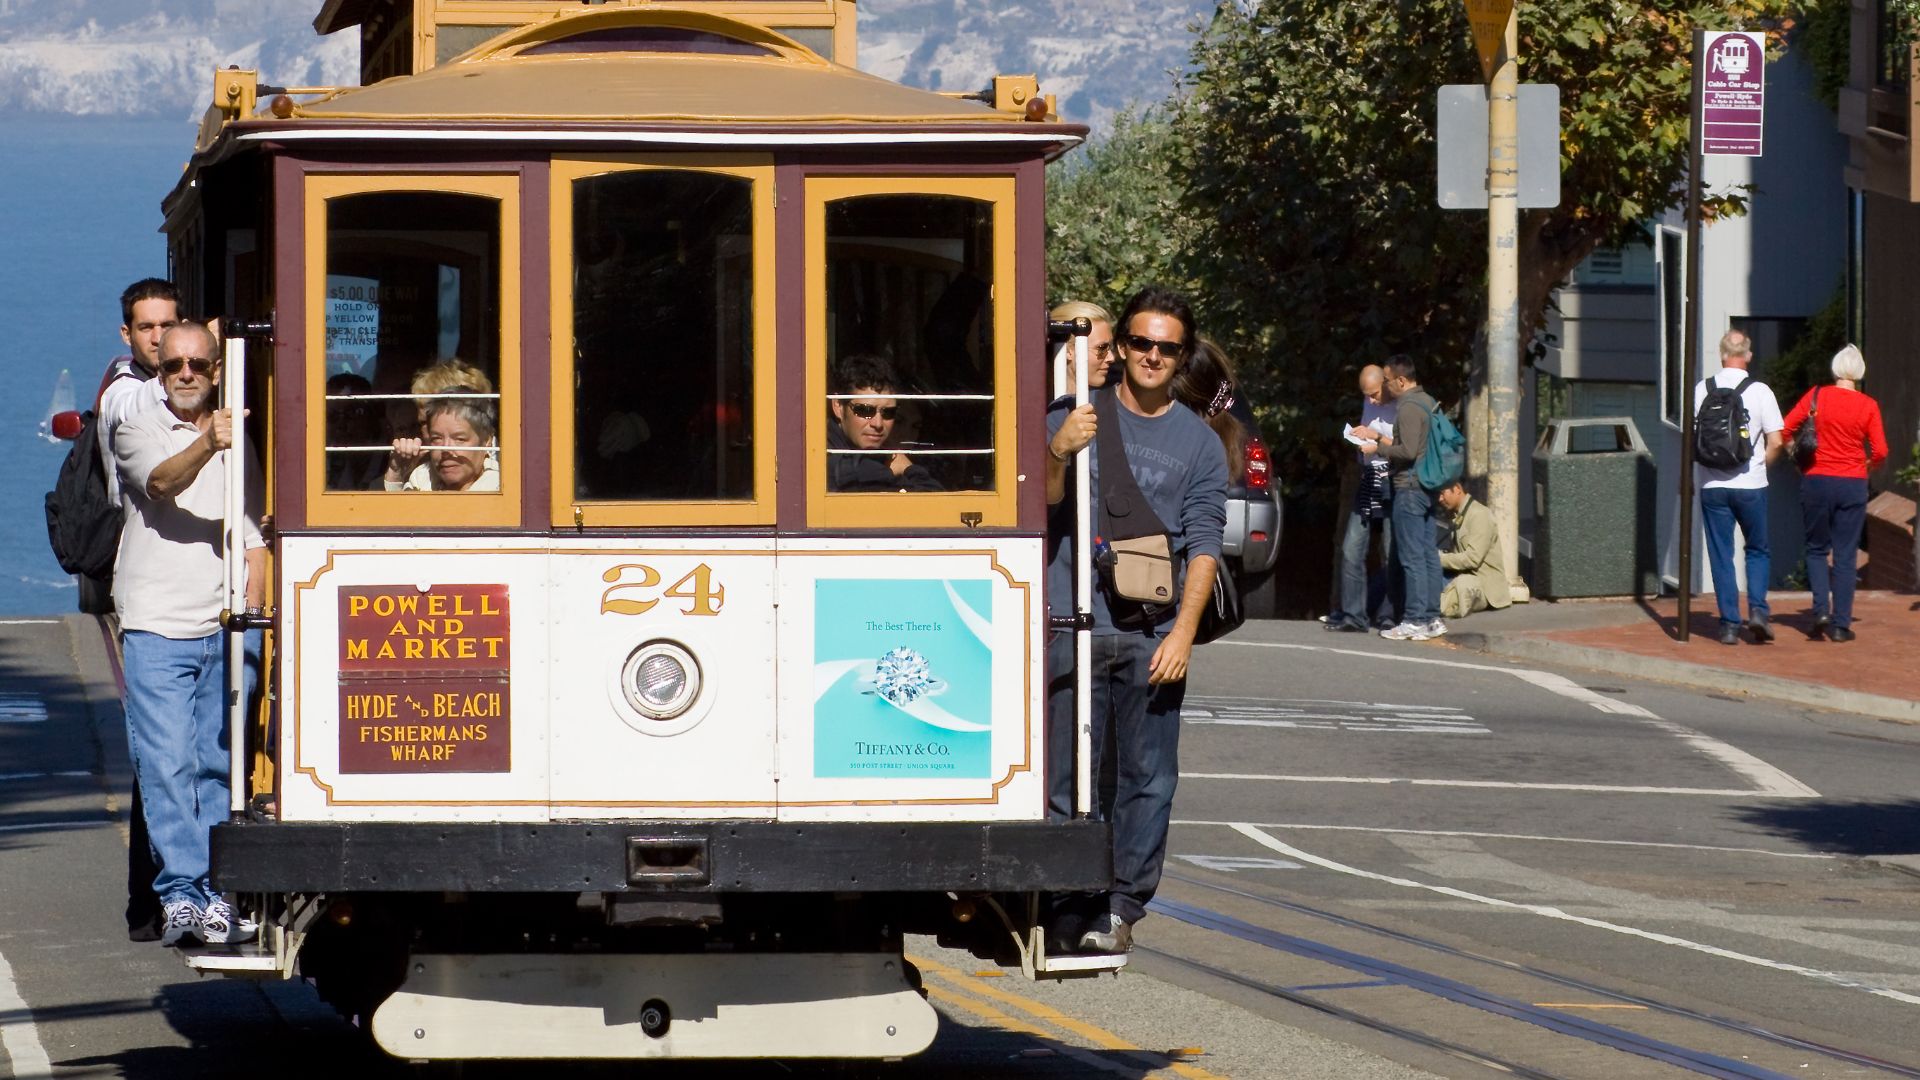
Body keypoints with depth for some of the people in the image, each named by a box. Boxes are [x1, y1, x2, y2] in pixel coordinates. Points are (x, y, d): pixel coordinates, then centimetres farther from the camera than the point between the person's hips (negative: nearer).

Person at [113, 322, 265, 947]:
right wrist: (206, 445, -36)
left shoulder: (237, 445, 17)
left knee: (217, 766, 2)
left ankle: (212, 894, 4)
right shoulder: (139, 432, 5)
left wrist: (251, 612, 3)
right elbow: (162, 481, -17)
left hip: (225, 631, 3)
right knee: (167, 767, -10)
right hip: (156, 629, -3)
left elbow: (255, 537, 17)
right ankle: (180, 893, -12)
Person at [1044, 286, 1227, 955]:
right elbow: (1043, 499, -4)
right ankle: (1069, 906, 2)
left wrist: (1183, 632, -7)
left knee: (1148, 775, 0)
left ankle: (1121, 907, 6)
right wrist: (1057, 452, -25)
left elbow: (1203, 546, 5)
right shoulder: (1078, 414, 9)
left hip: (1153, 635, 1)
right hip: (1075, 625, -1)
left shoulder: (1198, 443, 11)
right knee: (1069, 773, -2)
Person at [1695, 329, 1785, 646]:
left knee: (1721, 556, 6)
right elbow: (1775, 441, -6)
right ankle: (1757, 610, -2)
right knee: (1758, 551, 15)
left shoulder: (1702, 390, -1)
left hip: (1712, 485, 1)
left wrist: (1691, 478, 14)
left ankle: (1729, 625, 3)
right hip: (1750, 485, -1)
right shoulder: (1759, 391, -6)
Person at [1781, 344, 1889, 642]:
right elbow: (1880, 452, -6)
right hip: (1853, 484, 0)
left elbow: (1784, 430, -2)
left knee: (1816, 549, 15)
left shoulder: (1817, 396, -3)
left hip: (1817, 481, 0)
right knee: (1845, 555, 5)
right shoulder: (1868, 406, -4)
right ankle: (1841, 625, 3)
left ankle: (1821, 610, -4)